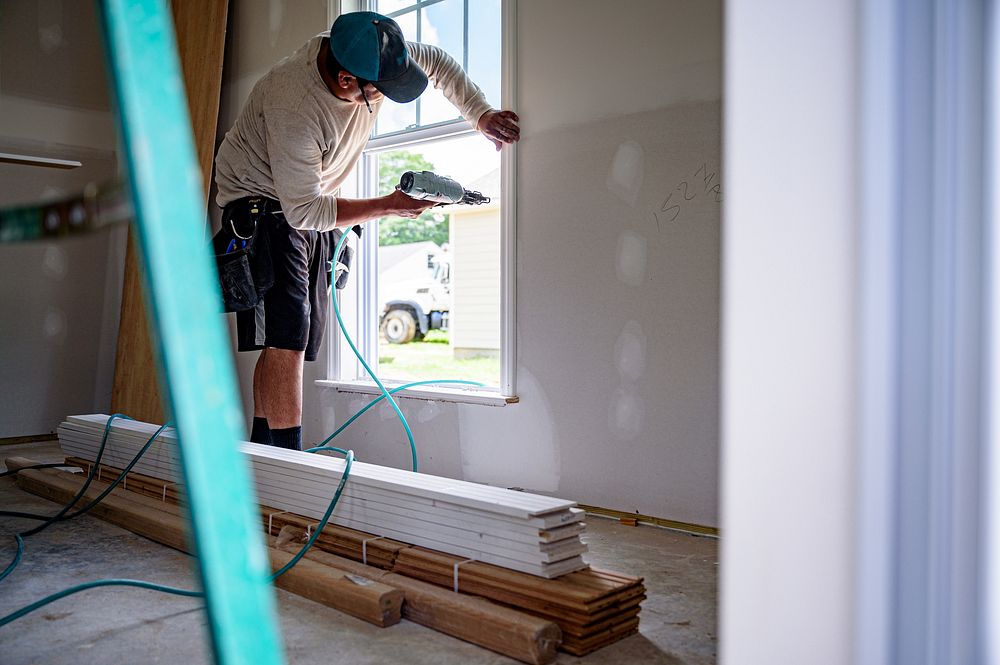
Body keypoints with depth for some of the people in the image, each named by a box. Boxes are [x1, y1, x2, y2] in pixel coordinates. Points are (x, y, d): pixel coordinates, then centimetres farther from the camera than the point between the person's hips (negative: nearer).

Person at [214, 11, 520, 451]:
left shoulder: (374, 54, -13)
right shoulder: (294, 108, -34)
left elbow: (436, 62, 7)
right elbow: (303, 212, -28)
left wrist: (481, 115, -4)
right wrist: (388, 207, -23)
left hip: (315, 203, 7)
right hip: (263, 201, -7)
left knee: (296, 336, 4)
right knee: (287, 331, -20)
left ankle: (260, 453, 11)